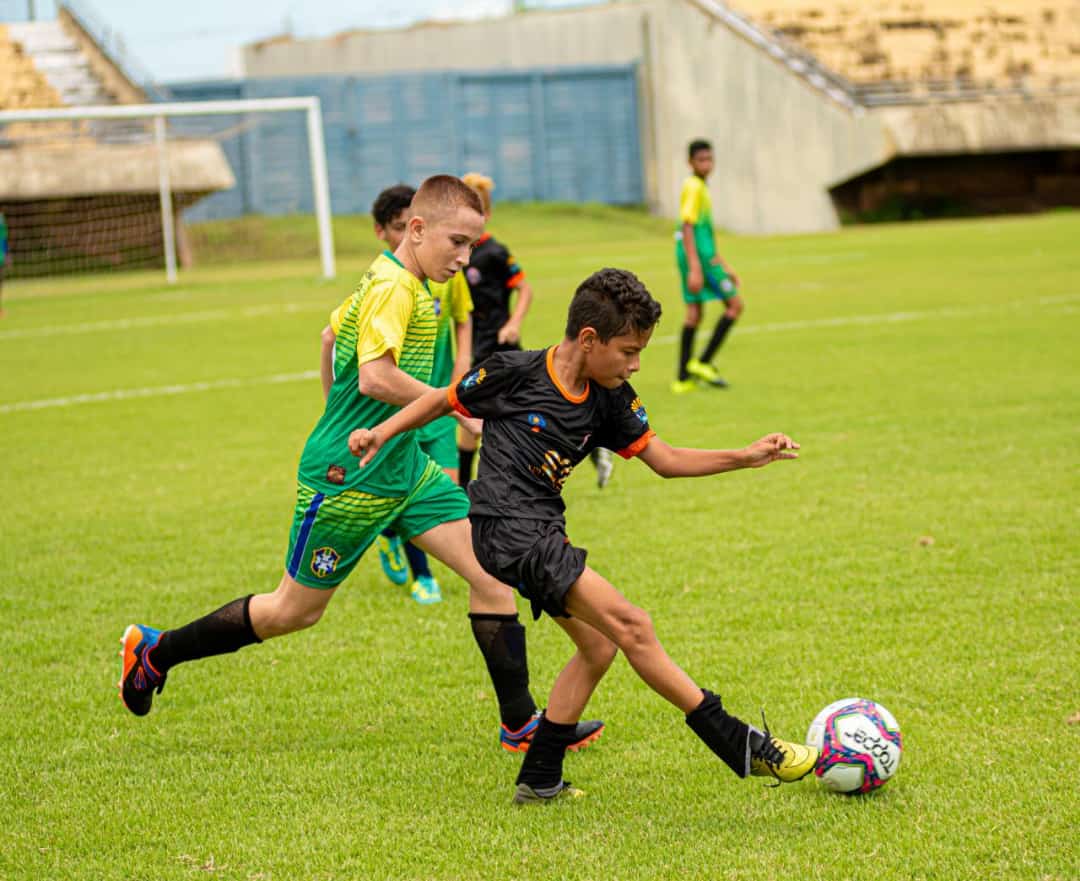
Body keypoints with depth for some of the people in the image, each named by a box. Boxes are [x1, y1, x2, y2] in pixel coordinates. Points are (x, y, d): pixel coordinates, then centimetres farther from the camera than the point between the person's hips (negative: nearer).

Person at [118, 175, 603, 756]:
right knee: (295, 611, 7)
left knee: (490, 572, -4)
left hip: (404, 467, 9)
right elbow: (375, 376, -34)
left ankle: (521, 724, 1)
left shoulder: (390, 283, 9)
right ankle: (154, 653, 25)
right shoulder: (393, 287, -21)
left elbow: (334, 333, 25)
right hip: (347, 479, -9)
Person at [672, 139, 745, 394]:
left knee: (694, 313, 9)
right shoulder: (694, 188, -13)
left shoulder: (699, 187, 18)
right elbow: (687, 229, -20)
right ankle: (702, 363, -5)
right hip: (699, 256, -9)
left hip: (697, 255, 9)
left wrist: (724, 266, 25)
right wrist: (695, 268, -25)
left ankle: (683, 379, 9)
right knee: (735, 304, -3)